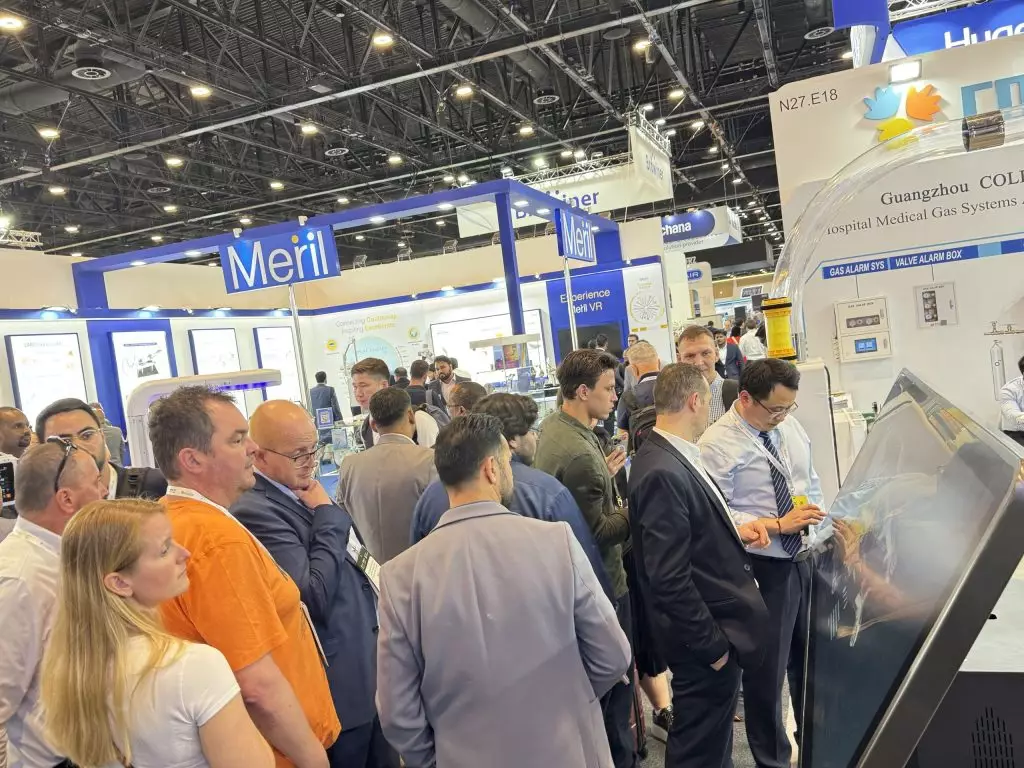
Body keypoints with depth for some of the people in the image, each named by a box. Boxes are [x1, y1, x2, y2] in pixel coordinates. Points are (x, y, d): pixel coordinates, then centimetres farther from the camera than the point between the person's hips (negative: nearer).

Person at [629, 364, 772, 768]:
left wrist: (734, 531, 6)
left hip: (718, 624, 9)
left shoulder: (671, 456, 3)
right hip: (705, 641, -9)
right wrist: (713, 645, -19)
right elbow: (670, 579, -28)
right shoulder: (663, 473, -27)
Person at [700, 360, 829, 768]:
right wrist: (777, 525, -23)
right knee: (767, 668, 7)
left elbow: (812, 484, 14)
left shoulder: (790, 427, 4)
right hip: (762, 568, -6)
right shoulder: (717, 444, -17)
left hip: (808, 558, 7)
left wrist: (825, 539, 8)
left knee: (812, 656, 21)